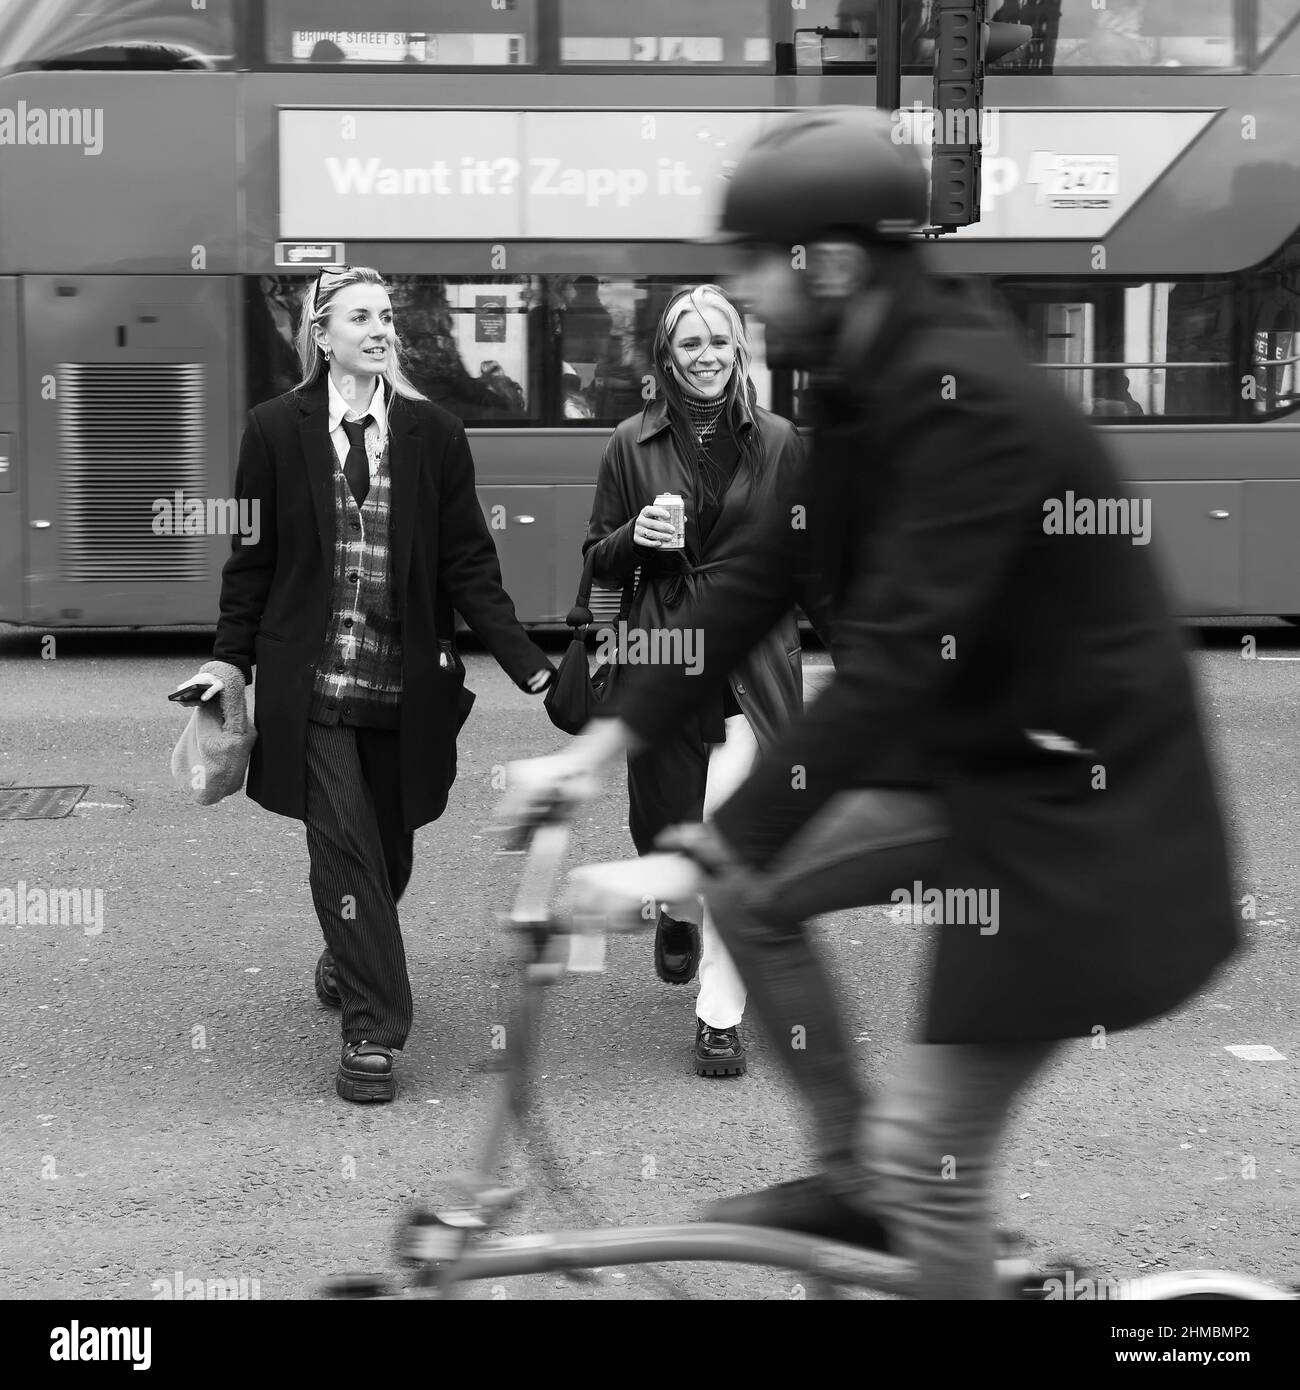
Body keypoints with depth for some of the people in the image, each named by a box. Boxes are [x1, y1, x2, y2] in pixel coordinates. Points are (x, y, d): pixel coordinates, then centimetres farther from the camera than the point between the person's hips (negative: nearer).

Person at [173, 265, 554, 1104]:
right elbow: (253, 556, 6)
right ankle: (373, 1029, 1)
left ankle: (348, 962, 40)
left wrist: (527, 663, -7)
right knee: (344, 845, -6)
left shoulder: (433, 433, 2)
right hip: (313, 680, -2)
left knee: (389, 844, 12)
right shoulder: (277, 429, 1)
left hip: (407, 680, 2)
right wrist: (232, 657, 2)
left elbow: (468, 562, 1)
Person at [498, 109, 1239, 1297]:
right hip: (973, 756, 9)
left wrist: (701, 854, -28)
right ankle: (853, 1178, 24)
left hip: (1081, 805, -9)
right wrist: (603, 743, 1)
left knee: (924, 1156, -5)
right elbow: (763, 577, 6)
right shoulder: (867, 385, 2)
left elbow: (889, 666, -31)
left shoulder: (967, 404, -27)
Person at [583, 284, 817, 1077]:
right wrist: (635, 536, -11)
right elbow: (600, 563, 8)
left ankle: (722, 1017, 2)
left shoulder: (778, 442, 5)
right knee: (665, 823, 10)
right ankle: (681, 912, 47)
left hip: (752, 656, -1)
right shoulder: (633, 444, 4)